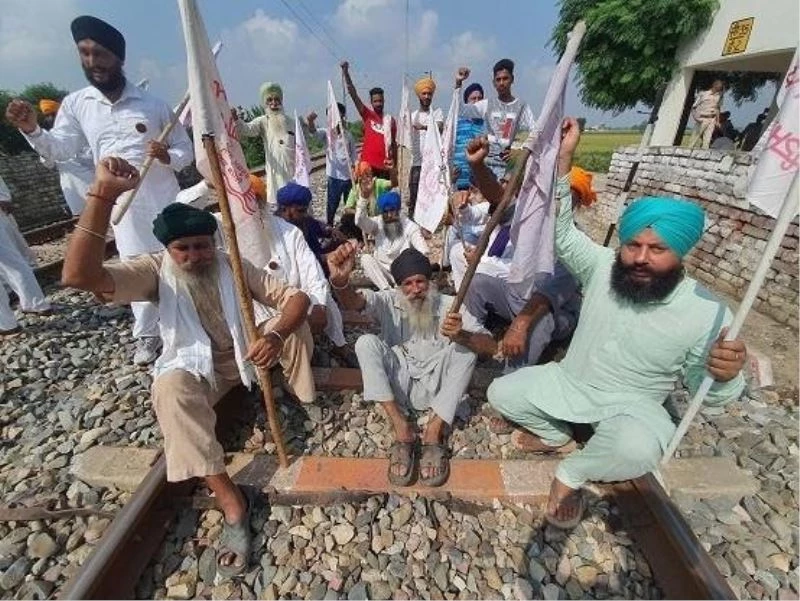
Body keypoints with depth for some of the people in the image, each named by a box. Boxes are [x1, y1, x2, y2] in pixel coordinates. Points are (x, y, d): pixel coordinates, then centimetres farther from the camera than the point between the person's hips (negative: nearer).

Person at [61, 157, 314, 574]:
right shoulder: (155, 271, -14)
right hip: (194, 369, -1)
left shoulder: (234, 267, -10)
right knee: (170, 387, -37)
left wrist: (275, 334, -39)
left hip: (247, 353, 2)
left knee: (295, 321, -20)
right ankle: (230, 500, -35)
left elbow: (297, 297, -17)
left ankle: (307, 406, -4)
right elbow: (78, 275, -33)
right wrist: (103, 194, -40)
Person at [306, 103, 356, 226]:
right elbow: (313, 132, -24)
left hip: (349, 175, 3)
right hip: (334, 176, -3)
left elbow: (353, 154, 11)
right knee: (332, 204, 3)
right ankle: (329, 226, 17)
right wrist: (311, 121, -46)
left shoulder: (348, 134, 6)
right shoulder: (326, 133, -3)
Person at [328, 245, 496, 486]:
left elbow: (489, 346, -15)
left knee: (465, 346, -22)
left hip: (434, 389, 0)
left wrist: (460, 335, -37)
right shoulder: (388, 301, -5)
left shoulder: (449, 305, -5)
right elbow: (353, 301, -27)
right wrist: (340, 280, -51)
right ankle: (402, 429, -25)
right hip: (397, 386, 0)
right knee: (366, 342, -23)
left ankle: (434, 432, -23)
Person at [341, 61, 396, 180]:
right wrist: (346, 72, -11)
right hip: (368, 164, -1)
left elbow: (393, 143, 12)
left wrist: (394, 163, 6)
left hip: (384, 166, 2)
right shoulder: (367, 115, 6)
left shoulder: (390, 120, 9)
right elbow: (353, 94, -2)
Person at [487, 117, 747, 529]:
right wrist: (563, 158, -26)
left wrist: (725, 376, -35)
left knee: (637, 450, -36)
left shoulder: (707, 312, -17)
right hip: (567, 382, 3)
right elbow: (560, 233, -17)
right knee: (500, 394, -5)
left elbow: (705, 390, -8)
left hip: (630, 404, -3)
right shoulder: (603, 267, -12)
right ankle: (558, 437, 21)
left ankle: (571, 473, -2)